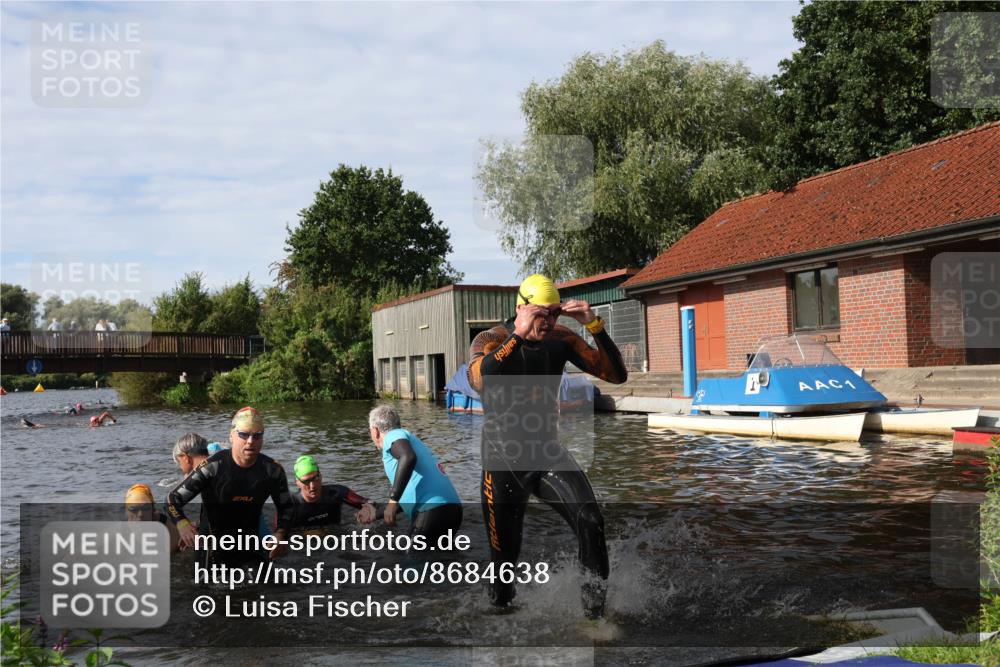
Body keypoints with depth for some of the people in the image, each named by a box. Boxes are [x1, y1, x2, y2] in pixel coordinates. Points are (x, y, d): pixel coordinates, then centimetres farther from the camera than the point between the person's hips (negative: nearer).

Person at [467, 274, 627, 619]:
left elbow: (617, 375, -8)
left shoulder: (561, 339, -3)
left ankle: (596, 600, -8)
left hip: (549, 454, 2)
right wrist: (518, 335, -39)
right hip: (503, 461, -2)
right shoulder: (490, 341, -12)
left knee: (589, 519, -25)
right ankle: (500, 600, 39)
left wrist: (595, 325, -20)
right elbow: (479, 380, -35)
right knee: (503, 551, 9)